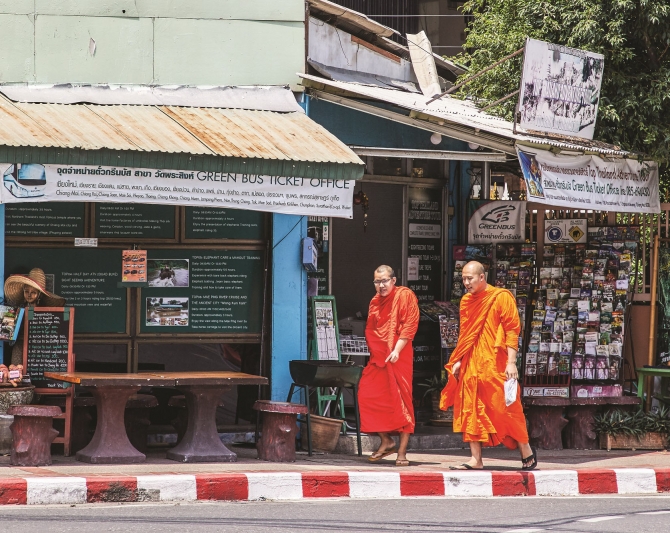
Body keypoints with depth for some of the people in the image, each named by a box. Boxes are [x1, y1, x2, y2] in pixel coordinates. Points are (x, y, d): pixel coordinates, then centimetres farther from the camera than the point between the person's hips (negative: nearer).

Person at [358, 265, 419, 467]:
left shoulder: (404, 296, -3)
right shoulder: (375, 302, 17)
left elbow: (410, 324, -10)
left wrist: (397, 350, -18)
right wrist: (374, 351, 9)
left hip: (398, 357, -7)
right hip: (378, 357, 7)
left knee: (400, 399, -6)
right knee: (367, 396, -2)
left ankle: (402, 450, -2)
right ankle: (386, 441, 12)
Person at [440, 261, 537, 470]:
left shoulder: (501, 297, -5)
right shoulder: (466, 302, 13)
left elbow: (512, 330, -9)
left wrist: (511, 362, -15)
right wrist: (458, 360, 12)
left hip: (495, 364, -6)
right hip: (471, 365, 6)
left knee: (505, 409, -3)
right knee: (471, 410, 1)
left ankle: (527, 452, 12)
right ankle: (475, 459, 4)